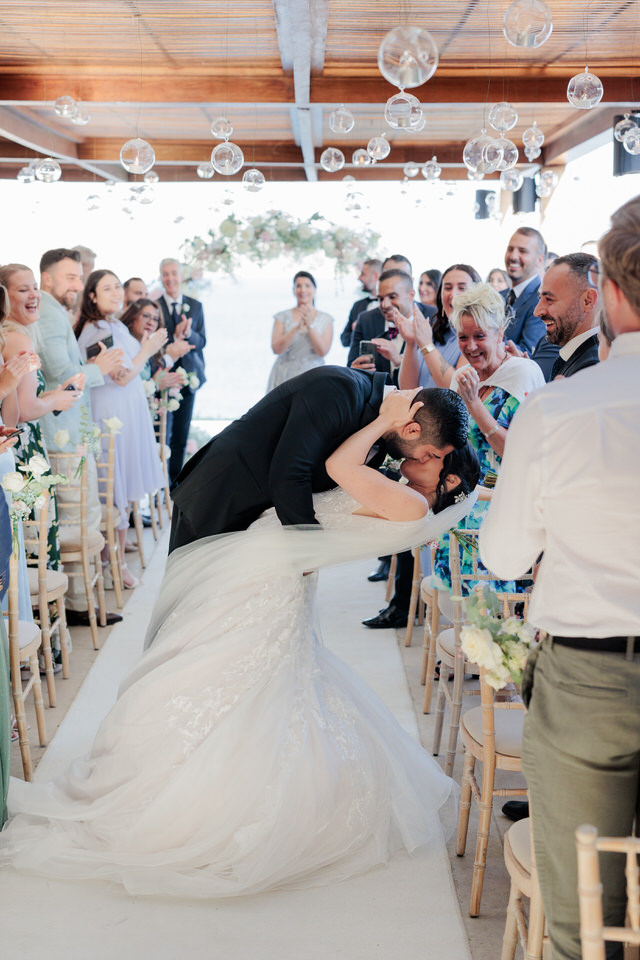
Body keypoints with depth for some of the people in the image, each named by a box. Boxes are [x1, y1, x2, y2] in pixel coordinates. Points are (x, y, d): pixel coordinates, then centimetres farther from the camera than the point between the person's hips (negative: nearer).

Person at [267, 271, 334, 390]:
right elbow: (276, 349, -5)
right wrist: (297, 328, -17)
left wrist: (310, 325, -14)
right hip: (284, 377, 0)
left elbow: (323, 351, -4)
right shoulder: (282, 317, 8)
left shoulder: (325, 319, 7)